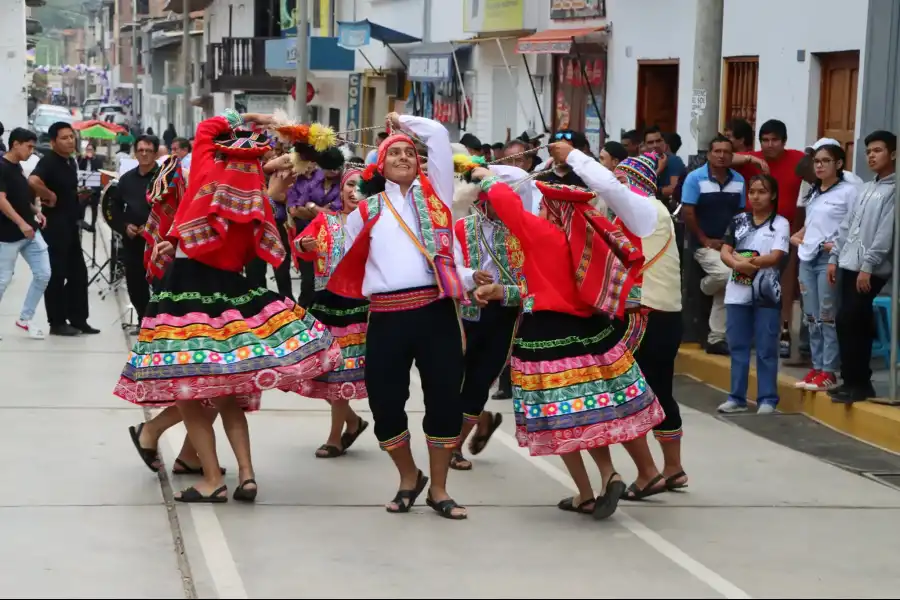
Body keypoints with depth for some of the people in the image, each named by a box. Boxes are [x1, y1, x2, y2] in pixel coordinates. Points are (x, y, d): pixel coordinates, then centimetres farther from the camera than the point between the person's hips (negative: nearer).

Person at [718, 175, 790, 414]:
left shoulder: (780, 223, -1)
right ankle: (737, 397, 14)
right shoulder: (739, 221, 10)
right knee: (737, 346, 8)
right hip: (738, 292, 4)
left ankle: (767, 399, 3)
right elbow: (725, 252, 3)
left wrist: (745, 260, -13)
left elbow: (775, 257, -11)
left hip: (766, 294, -4)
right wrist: (738, 264, -17)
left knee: (766, 349, -1)